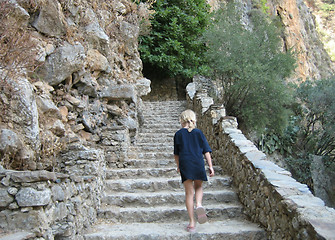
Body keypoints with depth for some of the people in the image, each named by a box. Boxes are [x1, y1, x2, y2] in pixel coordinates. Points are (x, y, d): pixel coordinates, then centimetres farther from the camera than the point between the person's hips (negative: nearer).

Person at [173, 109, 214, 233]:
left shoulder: (178, 134, 5)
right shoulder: (198, 132, 5)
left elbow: (176, 154, 11)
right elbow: (206, 151, 4)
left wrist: (178, 166, 25)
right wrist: (210, 166, 8)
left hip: (185, 166, -1)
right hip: (199, 164, 1)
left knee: (189, 193, 5)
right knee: (198, 187, 24)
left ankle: (192, 223, 6)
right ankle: (199, 205, -6)